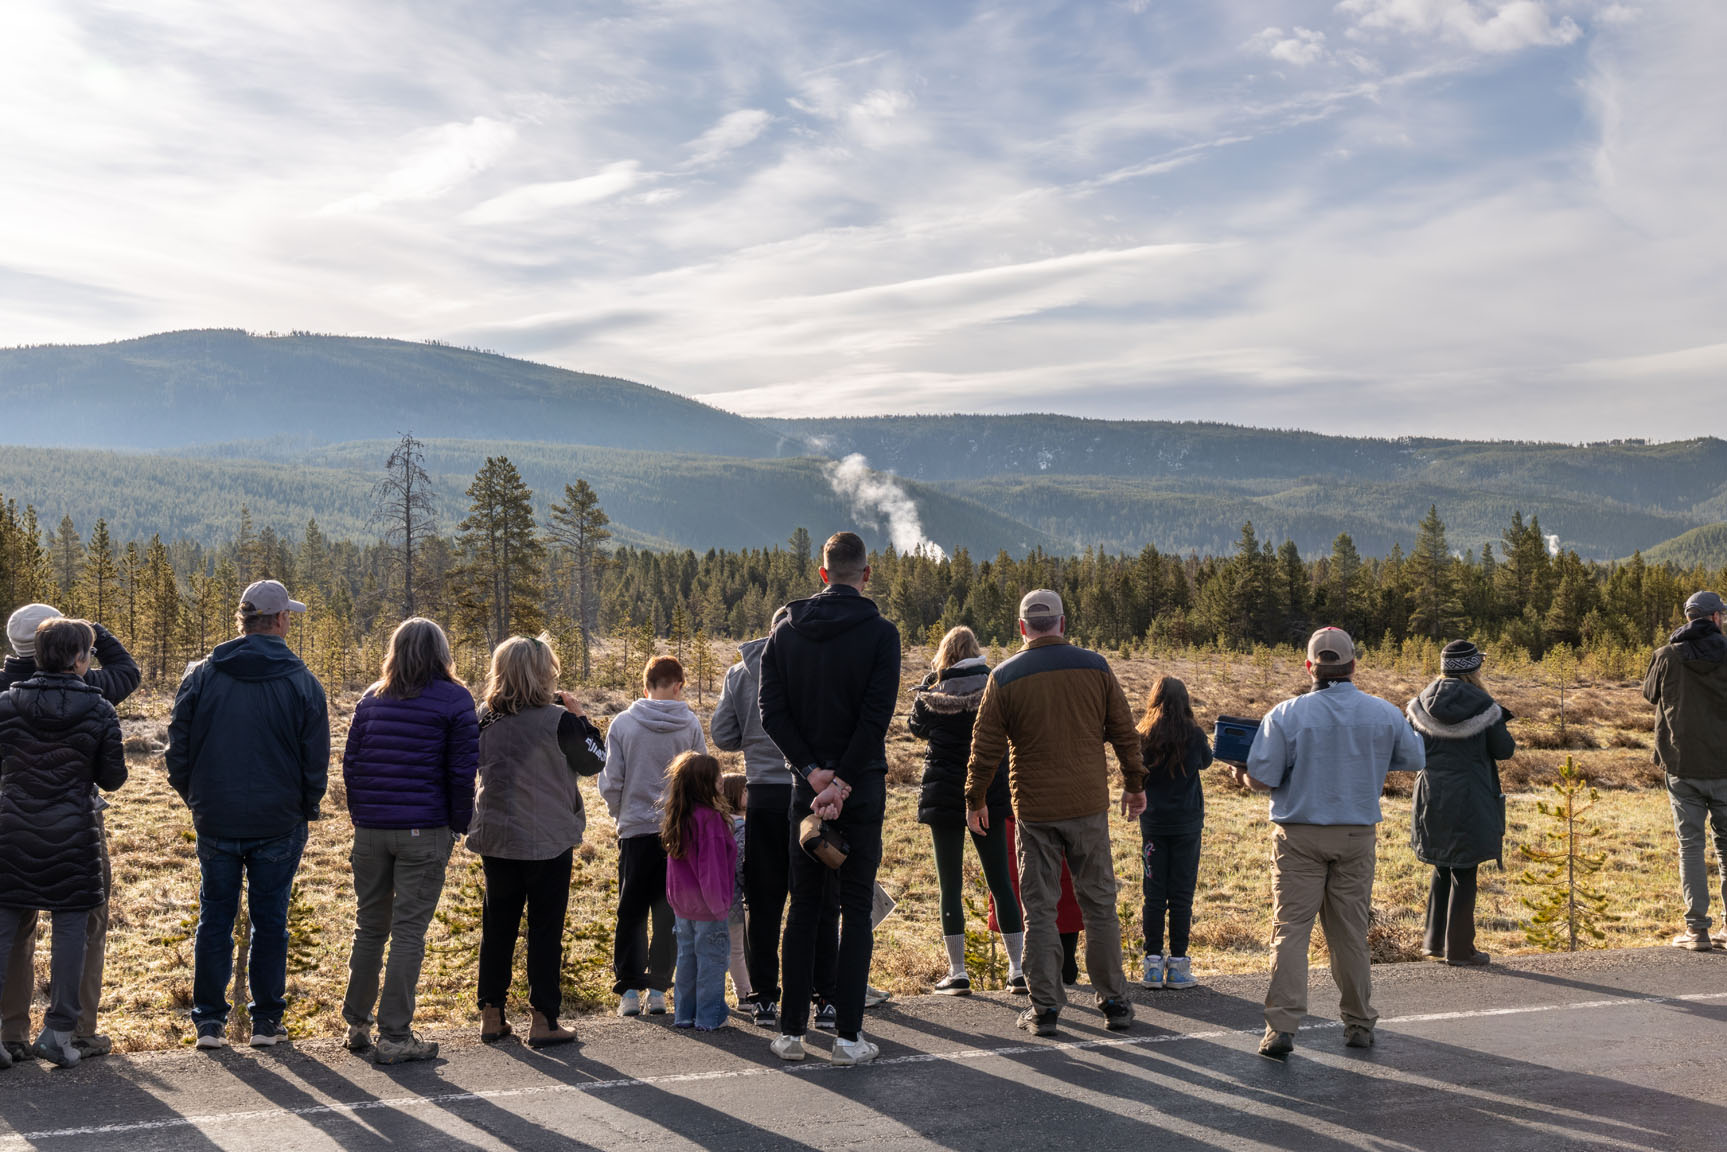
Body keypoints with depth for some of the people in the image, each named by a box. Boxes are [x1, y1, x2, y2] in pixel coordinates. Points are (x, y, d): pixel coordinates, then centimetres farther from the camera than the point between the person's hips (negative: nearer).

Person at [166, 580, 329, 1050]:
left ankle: (209, 1020, 14)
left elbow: (178, 747, 3)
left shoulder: (201, 675, -1)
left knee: (215, 919, 10)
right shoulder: (302, 682, -6)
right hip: (279, 824, -1)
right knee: (270, 919, 7)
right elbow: (316, 760, -3)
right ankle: (266, 1020, 13)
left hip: (215, 821, 2)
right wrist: (306, 809, 11)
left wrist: (196, 799, 16)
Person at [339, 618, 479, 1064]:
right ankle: (395, 1036, 2)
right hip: (424, 833, -4)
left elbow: (350, 763, 10)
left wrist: (360, 817, 17)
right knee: (408, 932, 0)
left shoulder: (371, 699, 9)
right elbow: (462, 771, -6)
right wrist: (458, 826, 2)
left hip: (370, 830, 4)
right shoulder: (454, 700, -3)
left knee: (369, 927, 15)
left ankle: (357, 1025, 23)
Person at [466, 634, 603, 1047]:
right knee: (545, 928, 4)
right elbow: (595, 761, -3)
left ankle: (491, 1015, 19)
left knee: (497, 925, 14)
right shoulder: (558, 721, -15)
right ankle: (543, 1021, 7)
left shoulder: (486, 719, -1)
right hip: (547, 841, -5)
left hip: (496, 837, 5)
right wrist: (578, 715, 5)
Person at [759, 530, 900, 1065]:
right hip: (861, 789, -3)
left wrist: (812, 770, -7)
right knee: (857, 909, 4)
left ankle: (791, 1030, 14)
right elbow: (876, 716, -15)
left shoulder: (785, 630, 5)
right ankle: (848, 1035, 4)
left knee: (803, 908, 11)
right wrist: (841, 782, -14)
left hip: (805, 785, 3)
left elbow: (772, 711, -3)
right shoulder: (880, 633, -6)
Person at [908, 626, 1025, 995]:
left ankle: (957, 973, 5)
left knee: (950, 885, 5)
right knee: (1000, 882, 7)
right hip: (989, 793, 1)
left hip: (944, 794, -1)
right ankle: (1018, 969, 7)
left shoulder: (932, 688, -4)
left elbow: (918, 727, 13)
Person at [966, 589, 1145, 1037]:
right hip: (1089, 804, 1)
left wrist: (975, 800, 13)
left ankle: (1044, 1007, 8)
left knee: (1039, 908, 6)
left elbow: (985, 747, 0)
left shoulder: (1004, 677, -2)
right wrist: (1135, 785, 19)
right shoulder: (1095, 667, 1)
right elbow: (1125, 733, 6)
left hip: (1033, 808, -1)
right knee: (1099, 903, 11)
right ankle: (1113, 1001, 16)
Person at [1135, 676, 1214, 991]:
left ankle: (1153, 964, 6)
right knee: (1182, 894, 5)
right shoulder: (1194, 734, -6)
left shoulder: (1143, 736, -6)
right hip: (1187, 823, -1)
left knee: (1153, 894, 6)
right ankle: (1178, 964, 6)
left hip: (1153, 823, 1)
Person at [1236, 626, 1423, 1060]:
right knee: (1351, 931, 13)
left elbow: (1262, 778, -13)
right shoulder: (1384, 713, -1)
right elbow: (1414, 759, 14)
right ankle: (1359, 1024, 22)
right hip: (1357, 835, 3)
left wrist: (1242, 776, 9)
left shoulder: (1286, 714, -11)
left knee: (1290, 929, -1)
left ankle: (1282, 1027, -7)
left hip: (1299, 835, -3)